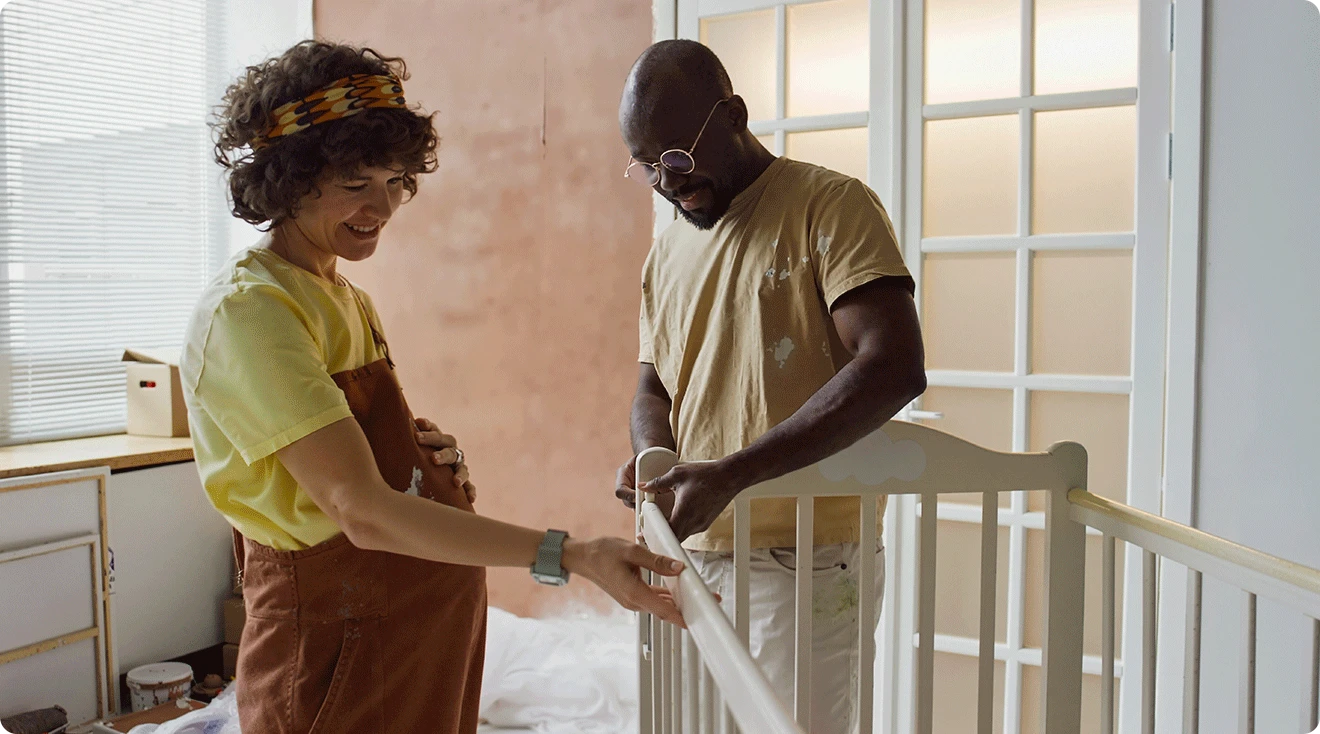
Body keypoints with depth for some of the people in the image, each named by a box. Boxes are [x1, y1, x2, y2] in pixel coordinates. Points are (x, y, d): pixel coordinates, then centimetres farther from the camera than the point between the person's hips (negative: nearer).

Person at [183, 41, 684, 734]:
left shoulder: (348, 299, 9)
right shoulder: (248, 311, -19)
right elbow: (363, 513, -27)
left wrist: (429, 457, -4)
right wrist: (571, 557, -31)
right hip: (338, 646, -8)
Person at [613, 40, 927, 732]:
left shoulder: (830, 205, -9)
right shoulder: (666, 252, 13)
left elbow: (894, 369, -21)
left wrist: (730, 475, -26)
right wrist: (653, 455, -6)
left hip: (804, 565, -6)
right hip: (692, 556, 6)